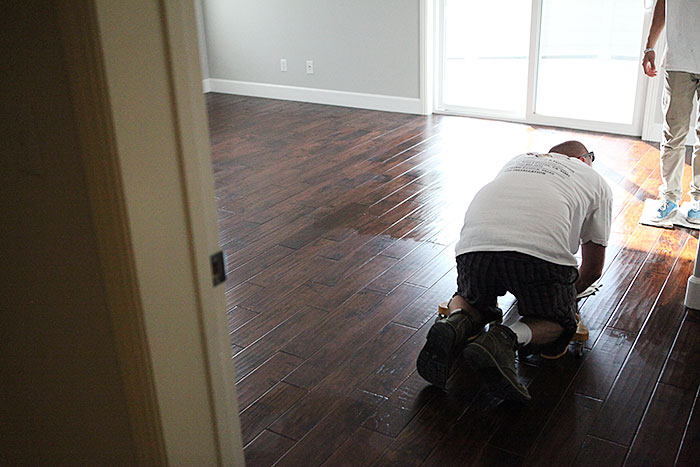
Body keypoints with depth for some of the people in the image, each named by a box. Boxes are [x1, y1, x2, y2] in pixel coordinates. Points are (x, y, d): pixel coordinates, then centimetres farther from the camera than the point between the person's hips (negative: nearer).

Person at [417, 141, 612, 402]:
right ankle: (507, 339, -9)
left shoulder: (519, 160, 39)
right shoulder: (596, 181, 30)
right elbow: (593, 269, 32)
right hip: (542, 250, -3)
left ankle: (457, 325, -3)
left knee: (471, 301, 32)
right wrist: (568, 293, 52)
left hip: (474, 241, 4)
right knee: (558, 322, 22)